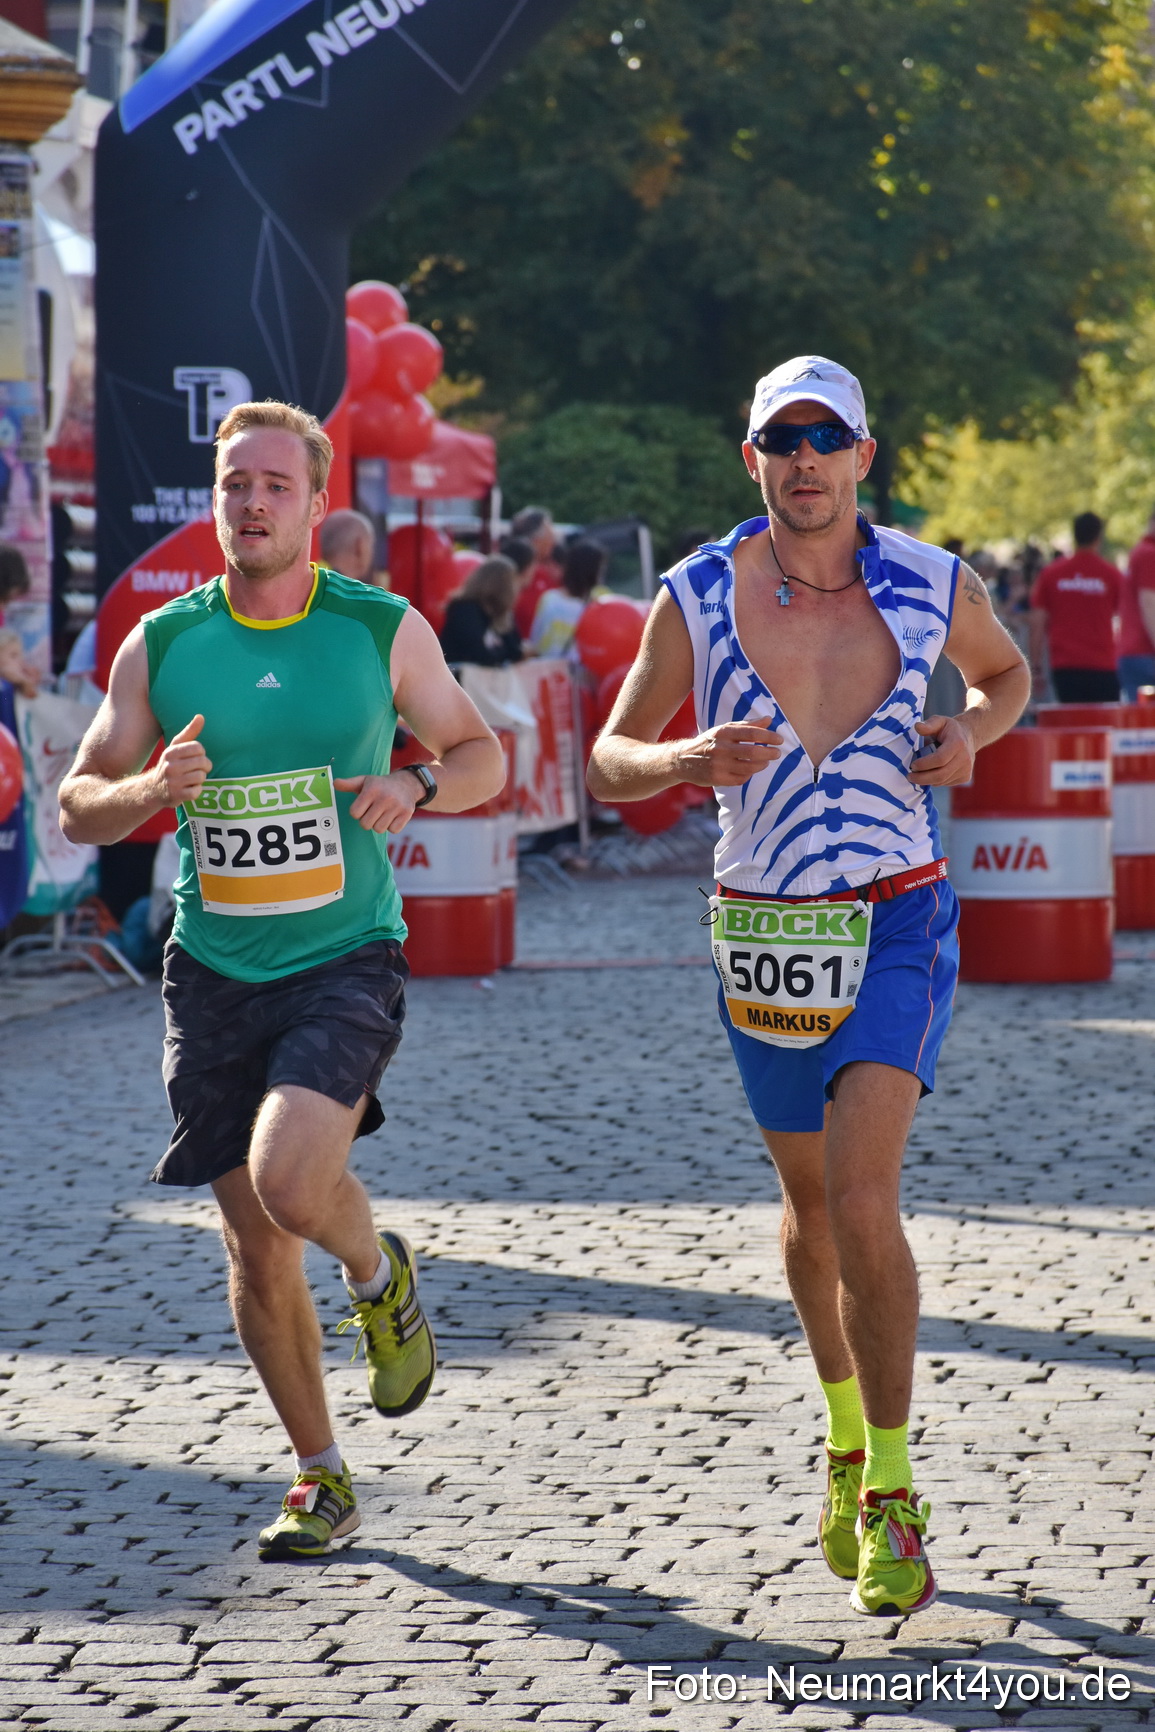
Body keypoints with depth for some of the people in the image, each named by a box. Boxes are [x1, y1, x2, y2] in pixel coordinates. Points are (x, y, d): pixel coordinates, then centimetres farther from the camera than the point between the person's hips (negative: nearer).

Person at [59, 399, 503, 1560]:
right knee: (256, 1247, 5)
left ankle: (378, 1277, 9)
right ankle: (319, 1481, 22)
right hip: (216, 972, 3)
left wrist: (417, 786, -12)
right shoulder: (159, 646, 2)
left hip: (347, 960, -3)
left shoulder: (384, 630, -1)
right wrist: (149, 789, -16)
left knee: (289, 1179, -26)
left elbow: (481, 754, 11)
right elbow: (77, 808, 6)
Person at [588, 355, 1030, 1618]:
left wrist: (969, 732, -6)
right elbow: (610, 760, 1)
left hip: (896, 929, -2)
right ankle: (844, 1433, 41)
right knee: (810, 1203, 16)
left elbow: (1006, 671, 16)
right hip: (760, 935, 2)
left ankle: (890, 1493, -6)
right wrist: (688, 761, -20)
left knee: (861, 1201, -17)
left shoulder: (931, 586, -6)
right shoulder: (695, 600, -6)